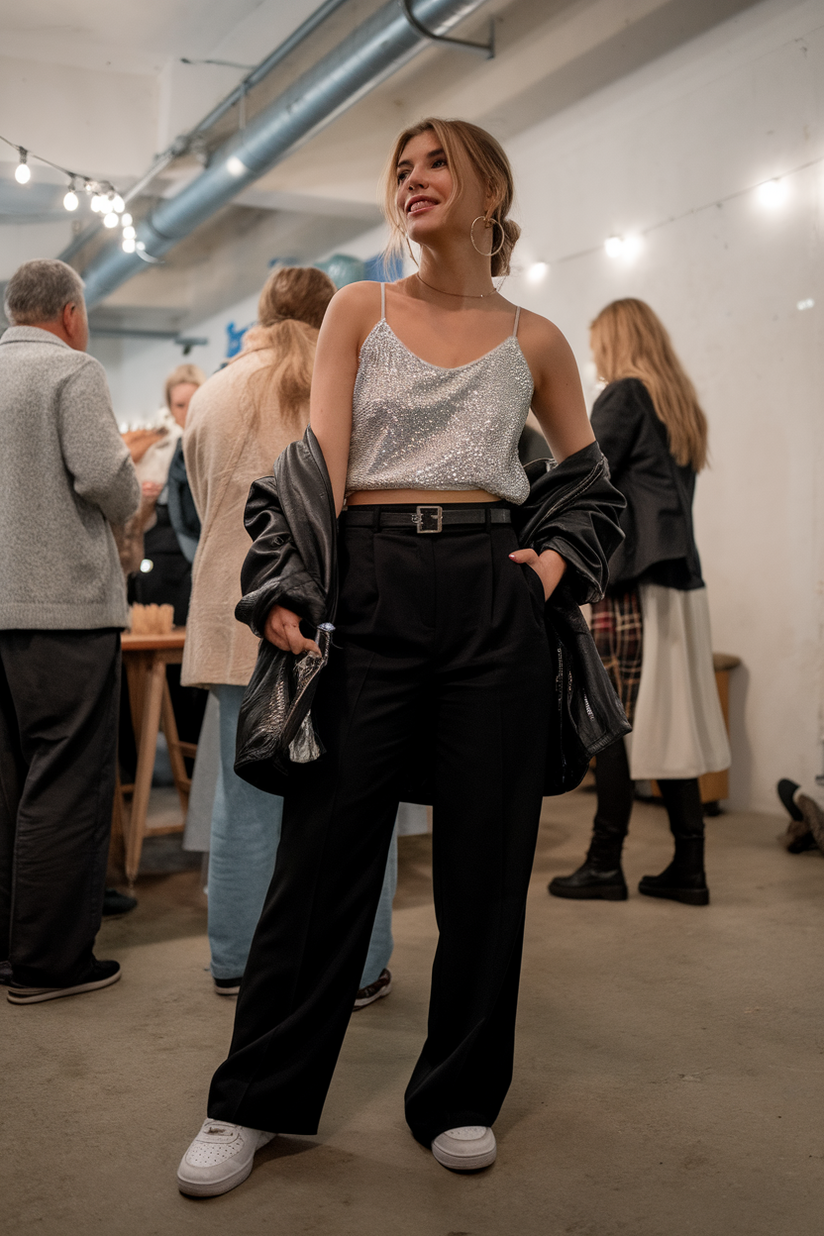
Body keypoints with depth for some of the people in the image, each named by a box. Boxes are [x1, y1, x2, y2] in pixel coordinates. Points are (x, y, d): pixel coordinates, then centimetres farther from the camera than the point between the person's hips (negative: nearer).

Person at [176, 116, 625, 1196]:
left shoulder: (534, 340, 11)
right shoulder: (358, 310, 9)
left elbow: (589, 479, 22)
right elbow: (319, 457, -1)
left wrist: (558, 561, 4)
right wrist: (289, 592, -13)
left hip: (491, 597, 1)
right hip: (368, 589, -1)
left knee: (486, 854, 5)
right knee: (325, 848, 1)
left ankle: (462, 1098, 24)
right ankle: (254, 1104, 17)